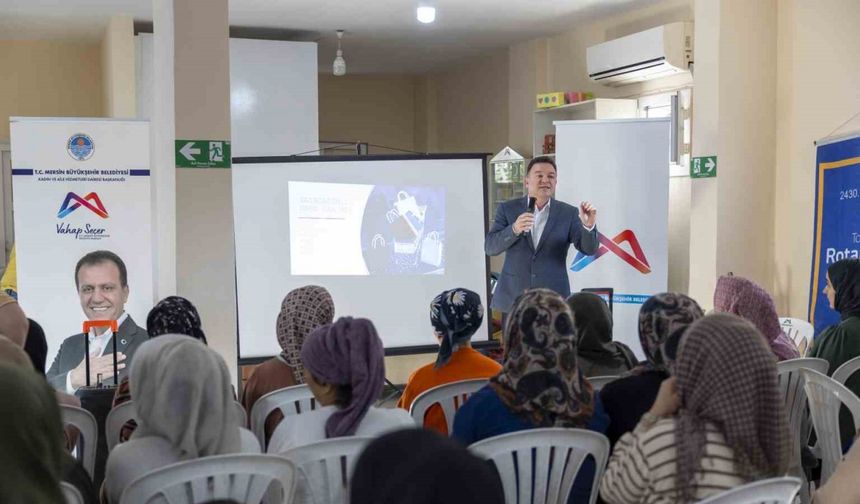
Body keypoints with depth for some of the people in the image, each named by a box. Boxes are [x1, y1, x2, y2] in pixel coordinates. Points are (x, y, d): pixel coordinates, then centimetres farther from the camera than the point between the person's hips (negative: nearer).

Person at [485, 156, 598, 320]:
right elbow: (490, 247, -4)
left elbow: (589, 249, -6)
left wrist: (588, 225, -27)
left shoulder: (568, 213, 3)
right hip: (513, 302, 1)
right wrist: (514, 229, -23)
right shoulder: (507, 208, 4)